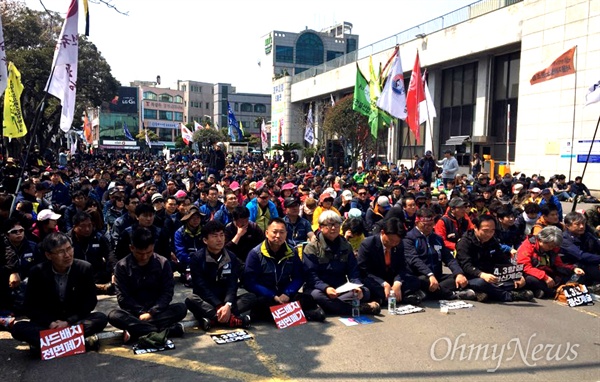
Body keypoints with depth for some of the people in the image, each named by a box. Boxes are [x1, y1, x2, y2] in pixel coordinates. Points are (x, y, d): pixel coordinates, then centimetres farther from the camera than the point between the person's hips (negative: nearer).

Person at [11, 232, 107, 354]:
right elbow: (30, 307, -5)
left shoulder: (85, 268, -10)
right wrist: (50, 323, -22)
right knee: (18, 328, -28)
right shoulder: (37, 272, -8)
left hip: (76, 320, 0)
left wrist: (68, 322, -19)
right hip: (47, 323, 1)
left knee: (101, 318, -28)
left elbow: (90, 301, -7)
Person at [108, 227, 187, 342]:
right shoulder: (122, 266, -4)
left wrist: (151, 313, -17)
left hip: (157, 311, 1)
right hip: (134, 312, 0)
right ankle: (168, 330, -34)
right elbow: (123, 297, -7)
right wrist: (141, 313, -18)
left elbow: (167, 292, -5)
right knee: (113, 316, -32)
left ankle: (134, 330, -28)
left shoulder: (163, 263, -3)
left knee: (181, 308, -26)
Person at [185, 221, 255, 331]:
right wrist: (219, 306, -30)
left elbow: (232, 285, -9)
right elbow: (201, 286, -16)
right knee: (191, 299, -34)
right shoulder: (196, 258, -8)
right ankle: (233, 320, -39)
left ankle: (212, 319, -35)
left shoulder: (232, 258, 1)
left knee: (251, 297, -20)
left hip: (225, 301, 3)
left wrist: (227, 305, -30)